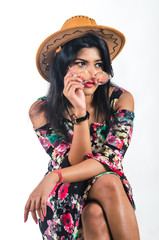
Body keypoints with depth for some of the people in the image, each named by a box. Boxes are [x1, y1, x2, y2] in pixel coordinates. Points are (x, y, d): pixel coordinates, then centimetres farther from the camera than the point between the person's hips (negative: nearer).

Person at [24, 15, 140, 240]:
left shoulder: (121, 100, -8)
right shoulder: (42, 110, -10)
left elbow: (112, 159, -18)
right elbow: (74, 164, -16)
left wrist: (54, 177, -31)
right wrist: (80, 112, -30)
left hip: (109, 195, 1)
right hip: (63, 204, -1)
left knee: (108, 183, -34)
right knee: (94, 215, -35)